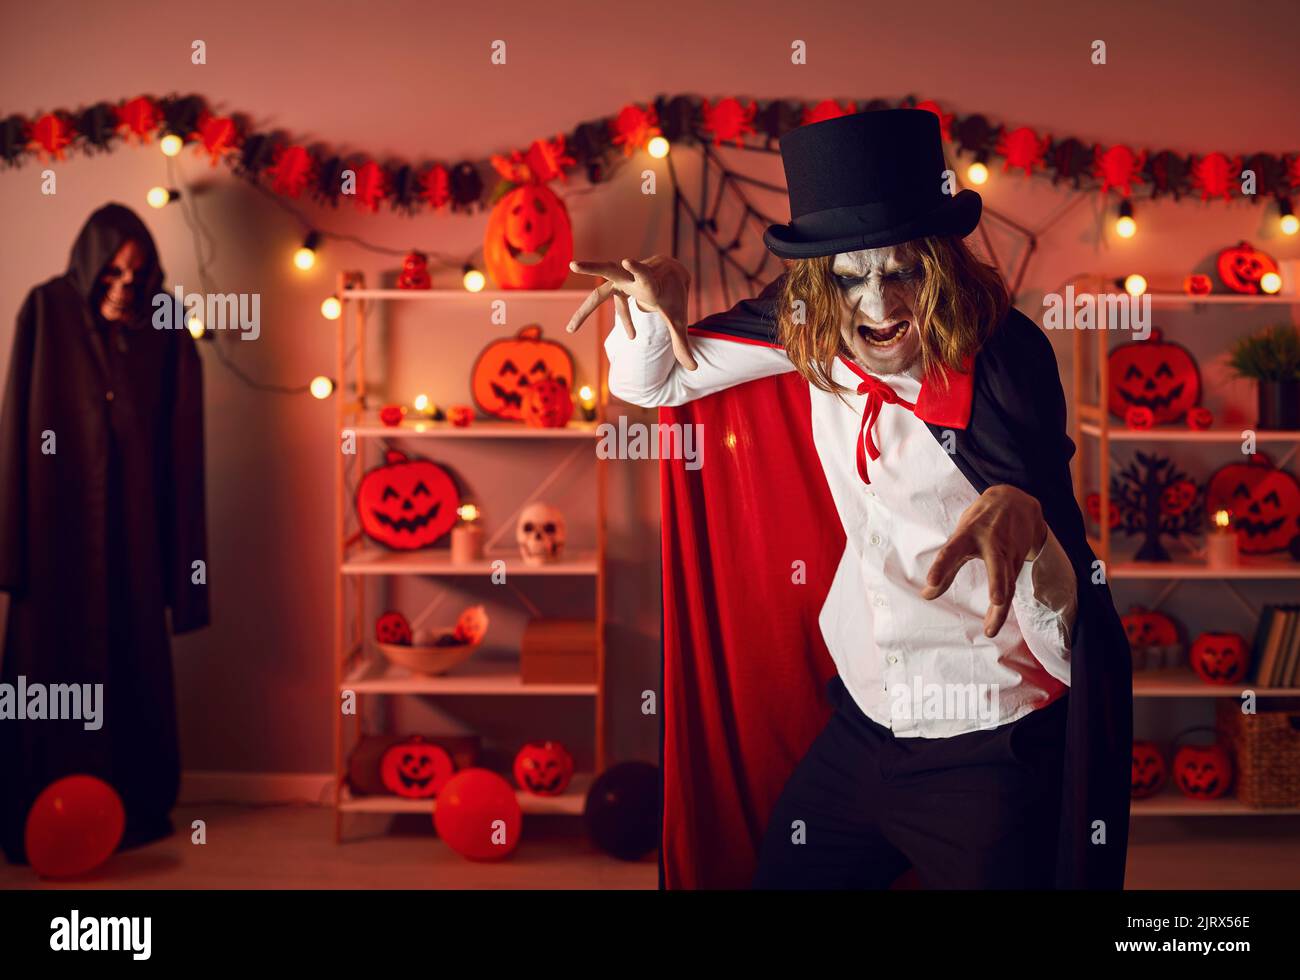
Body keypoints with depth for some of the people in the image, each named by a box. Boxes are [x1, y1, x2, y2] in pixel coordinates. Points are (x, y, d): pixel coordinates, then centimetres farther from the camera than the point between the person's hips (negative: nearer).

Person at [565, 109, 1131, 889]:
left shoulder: (1004, 360, -22)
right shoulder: (815, 324, -9)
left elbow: (1065, 616, -26)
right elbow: (649, 383, 4)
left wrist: (1020, 517, -50)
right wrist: (657, 299, -19)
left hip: (993, 757, -5)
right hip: (865, 724, 5)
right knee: (782, 876, 16)